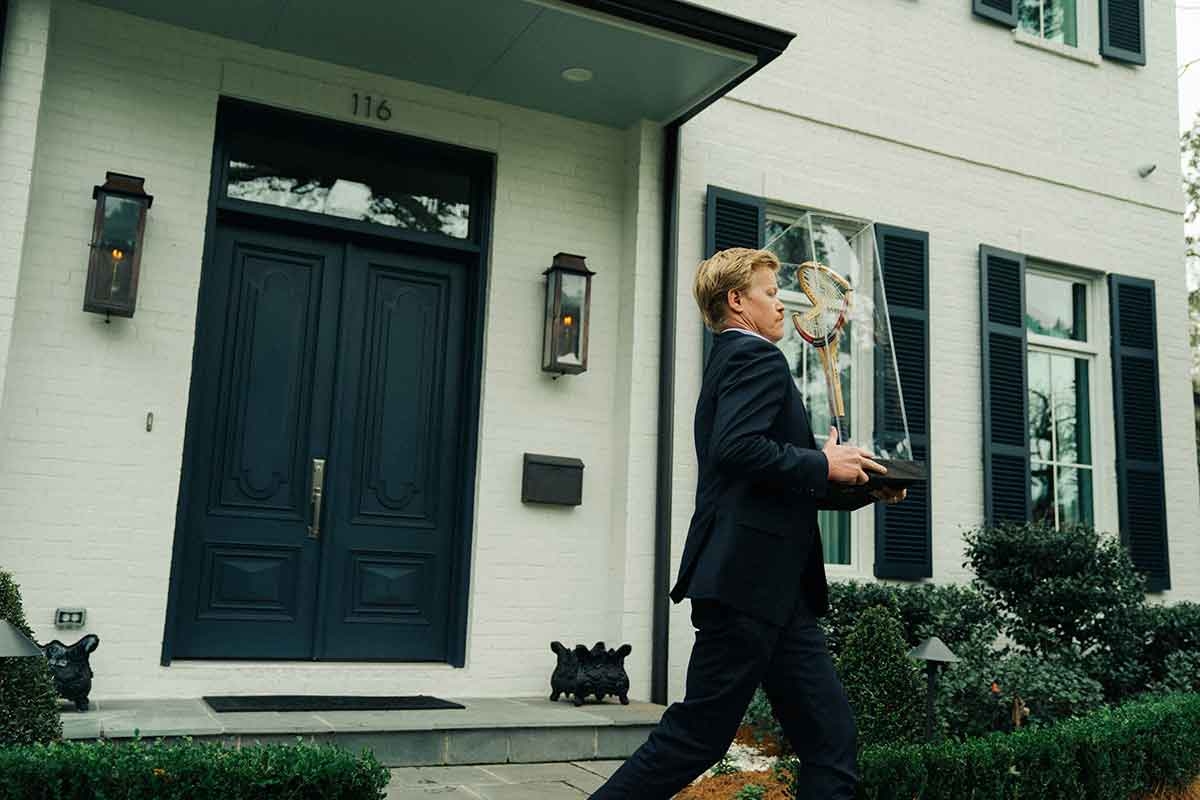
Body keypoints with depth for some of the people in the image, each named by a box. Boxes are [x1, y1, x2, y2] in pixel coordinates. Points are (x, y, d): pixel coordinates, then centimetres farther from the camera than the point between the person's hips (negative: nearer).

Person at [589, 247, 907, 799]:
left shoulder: (732, 361, 24)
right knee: (699, 734, -3)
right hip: (747, 577, -10)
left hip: (775, 588, 10)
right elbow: (735, 449, -25)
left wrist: (863, 487, 17)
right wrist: (823, 464, -13)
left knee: (830, 736, 7)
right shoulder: (757, 357, -7)